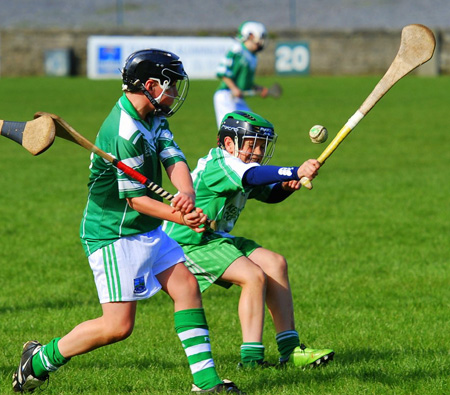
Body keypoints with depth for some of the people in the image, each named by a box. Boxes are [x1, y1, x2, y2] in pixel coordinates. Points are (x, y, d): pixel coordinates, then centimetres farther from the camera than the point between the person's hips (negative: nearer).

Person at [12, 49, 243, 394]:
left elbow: (175, 160, -5)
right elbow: (134, 198, -22)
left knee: (187, 285, 4)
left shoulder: (154, 117, 6)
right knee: (118, 326, -9)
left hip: (148, 231, 10)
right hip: (113, 234, -10)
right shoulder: (124, 133, -25)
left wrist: (187, 194, -26)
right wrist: (182, 218, -30)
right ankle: (40, 360, 7)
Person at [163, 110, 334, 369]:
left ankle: (290, 350, -1)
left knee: (275, 263, 1)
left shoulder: (240, 168, 10)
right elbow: (253, 176, -40)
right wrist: (296, 172, -51)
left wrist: (286, 186, -5)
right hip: (189, 243, -11)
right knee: (253, 276, -23)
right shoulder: (219, 165, -22)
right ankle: (251, 357, -19)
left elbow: (269, 194, 19)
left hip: (216, 238, 11)